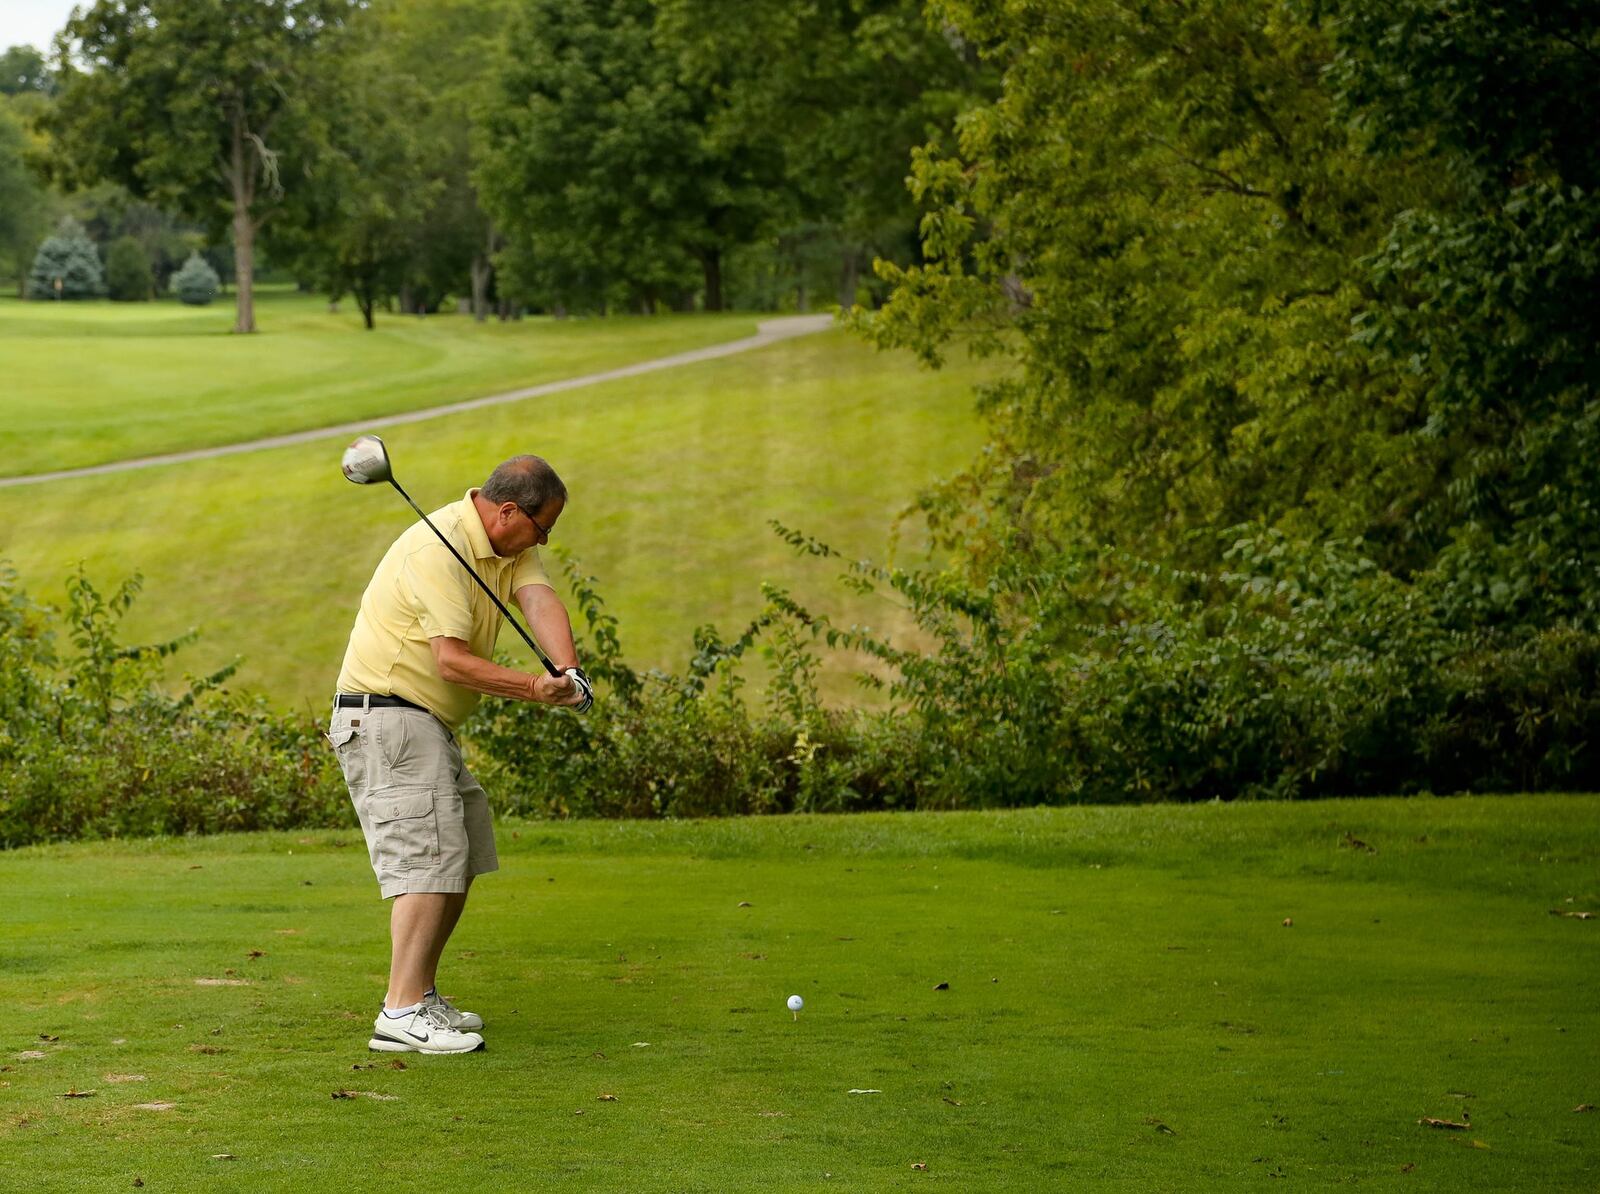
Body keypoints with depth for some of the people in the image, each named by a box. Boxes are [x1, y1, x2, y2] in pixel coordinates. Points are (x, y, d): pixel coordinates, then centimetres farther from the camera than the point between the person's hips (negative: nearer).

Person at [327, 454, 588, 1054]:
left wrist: (568, 670, -28)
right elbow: (453, 662, -27)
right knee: (429, 858, -18)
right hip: (384, 717, -10)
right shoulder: (439, 549, -22)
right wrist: (535, 688, -27)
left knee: (459, 863, 15)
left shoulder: (510, 545, 7)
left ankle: (422, 997, 24)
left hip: (431, 724, 10)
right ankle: (400, 1014, -22)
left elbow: (540, 602, -10)